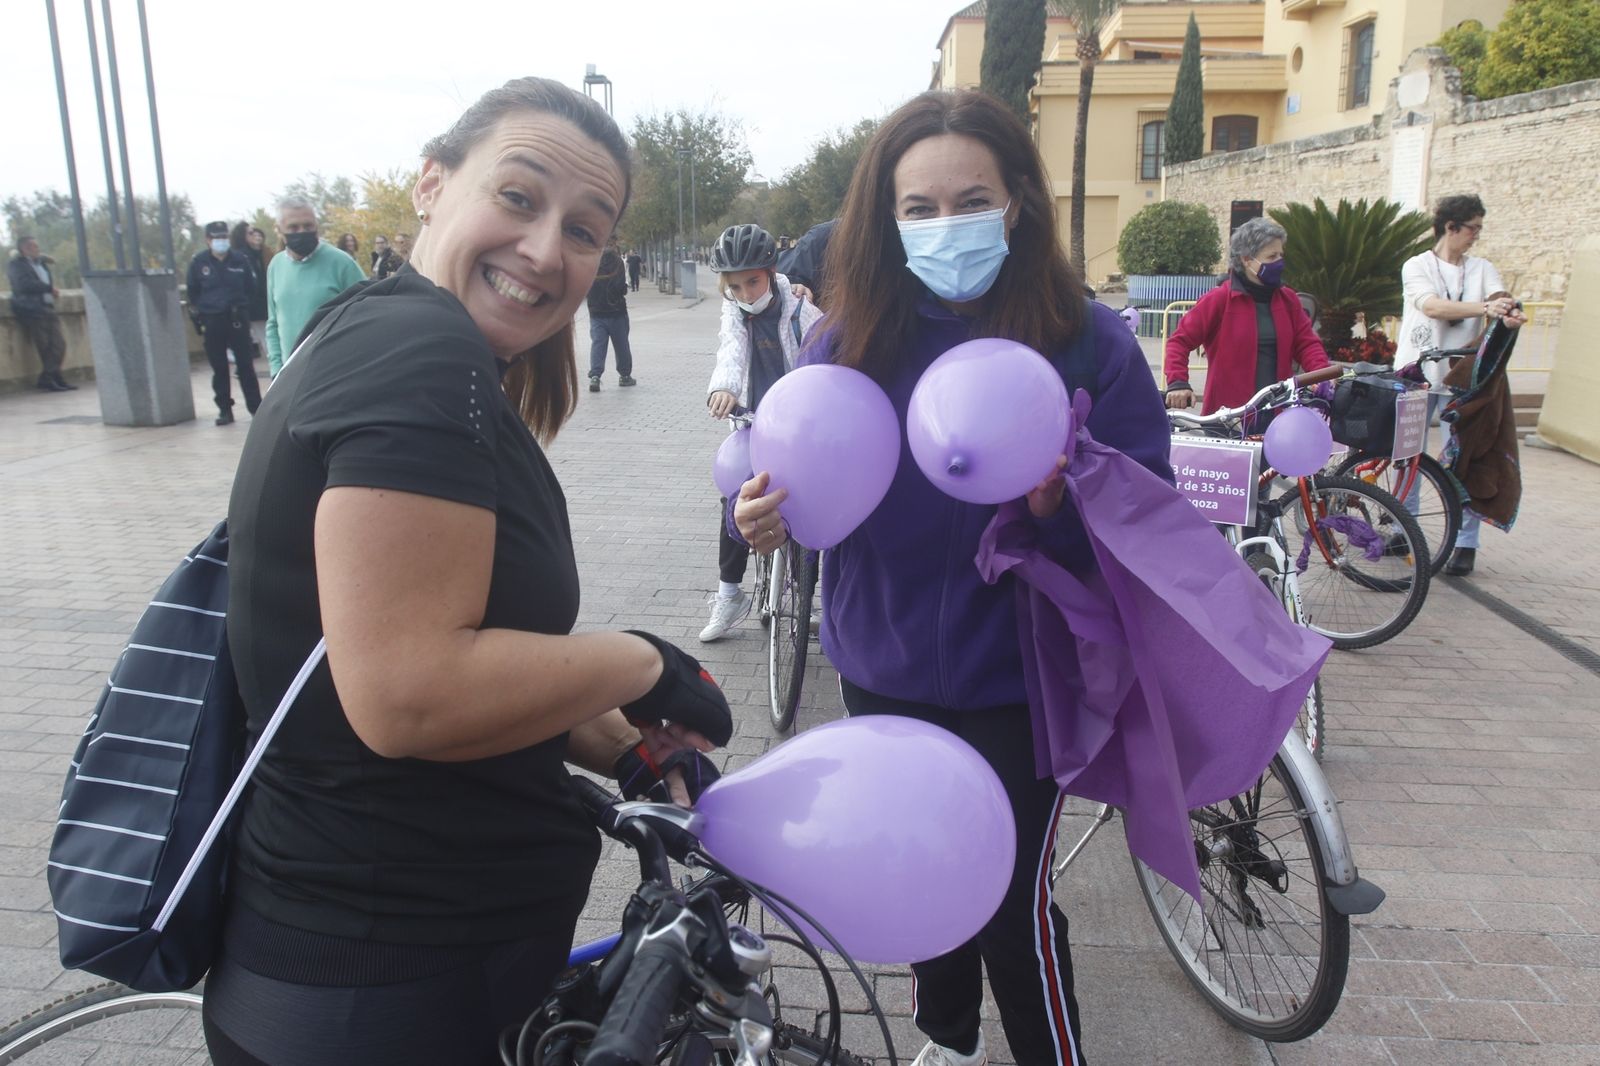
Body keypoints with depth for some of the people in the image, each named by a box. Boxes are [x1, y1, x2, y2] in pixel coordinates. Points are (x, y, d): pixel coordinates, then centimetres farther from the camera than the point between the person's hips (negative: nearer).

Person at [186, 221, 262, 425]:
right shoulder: (198, 262, -2)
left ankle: (256, 407, 7)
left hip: (237, 318, -1)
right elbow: (193, 292, 7)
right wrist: (198, 314, 4)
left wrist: (239, 304, 3)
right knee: (219, 368, 7)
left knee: (245, 364, 1)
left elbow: (250, 287, 7)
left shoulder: (240, 259, -3)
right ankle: (224, 409, 15)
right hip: (211, 321, 1)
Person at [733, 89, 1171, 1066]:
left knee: (1012, 899, 4)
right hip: (884, 673, 4)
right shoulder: (849, 338, -5)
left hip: (1015, 685, -3)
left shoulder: (1088, 341, -13)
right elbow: (791, 469, 1)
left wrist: (1060, 502, -33)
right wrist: (764, 516, -21)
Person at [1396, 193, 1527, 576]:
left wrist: (1512, 313, -33)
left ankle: (1466, 544, 3)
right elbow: (1432, 307, -18)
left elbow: (1501, 298, -9)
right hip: (1416, 373, -1)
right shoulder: (1417, 265, 0)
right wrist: (1485, 307, -32)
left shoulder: (1481, 268, 9)